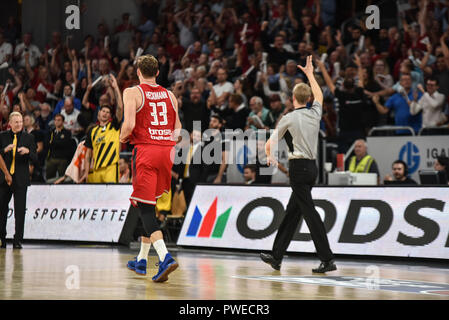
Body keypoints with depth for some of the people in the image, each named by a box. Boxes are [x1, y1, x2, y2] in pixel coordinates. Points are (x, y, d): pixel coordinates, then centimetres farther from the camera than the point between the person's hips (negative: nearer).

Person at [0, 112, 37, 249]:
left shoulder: (28, 138, 3)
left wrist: (28, 151, -22)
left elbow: (35, 159, -2)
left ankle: (18, 241, 3)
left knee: (20, 211, -2)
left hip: (20, 179, -2)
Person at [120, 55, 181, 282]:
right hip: (167, 152, 5)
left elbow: (129, 124, -13)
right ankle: (142, 260, 27)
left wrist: (123, 137, 6)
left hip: (145, 150, -5)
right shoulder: (170, 95, 13)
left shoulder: (132, 93, -1)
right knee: (150, 205, 19)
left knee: (145, 208, -6)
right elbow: (177, 131, 12)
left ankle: (165, 258, -25)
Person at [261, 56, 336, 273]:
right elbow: (319, 95, 32)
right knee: (291, 212, 12)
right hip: (312, 166, 7)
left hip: (298, 167, -7)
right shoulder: (315, 113, 7)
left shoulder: (289, 118, -6)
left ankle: (327, 259, -16)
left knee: (310, 213, -9)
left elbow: (270, 144, 6)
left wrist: (270, 157, 27)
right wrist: (310, 74, 43)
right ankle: (276, 257, 20)